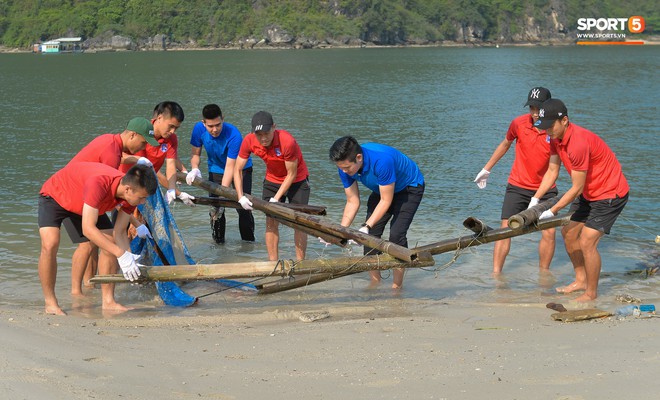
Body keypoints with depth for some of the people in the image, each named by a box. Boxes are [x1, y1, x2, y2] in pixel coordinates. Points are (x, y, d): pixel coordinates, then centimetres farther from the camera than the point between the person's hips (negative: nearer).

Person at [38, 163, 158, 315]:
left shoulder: (131, 194, -21)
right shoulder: (99, 184, -45)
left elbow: (120, 233, -14)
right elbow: (88, 229, -47)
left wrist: (130, 257, -31)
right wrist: (121, 254, -50)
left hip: (80, 205, 7)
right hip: (54, 195, -7)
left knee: (111, 243, -4)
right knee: (50, 244, -26)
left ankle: (108, 300, 2)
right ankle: (50, 303, -14)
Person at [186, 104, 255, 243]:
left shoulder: (233, 135, -35)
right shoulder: (199, 129, -21)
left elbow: (230, 168, -34)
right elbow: (195, 153, -6)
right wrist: (194, 169, -28)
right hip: (216, 169, 4)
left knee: (243, 208, -12)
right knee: (215, 208, -3)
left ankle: (249, 241, 3)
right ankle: (218, 241, 13)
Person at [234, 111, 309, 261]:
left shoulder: (287, 141, -35)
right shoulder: (249, 141, -21)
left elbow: (292, 174, -24)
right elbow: (237, 169, -12)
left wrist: (276, 198, -25)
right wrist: (241, 197, -23)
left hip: (297, 180, -4)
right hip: (272, 180, 4)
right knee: (271, 221, 0)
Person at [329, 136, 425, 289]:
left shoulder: (382, 160, -41)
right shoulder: (345, 167, -20)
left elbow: (386, 201, -33)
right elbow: (352, 202, -13)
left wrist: (366, 227, -39)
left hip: (410, 187, -7)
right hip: (382, 189, 7)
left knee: (396, 234, -20)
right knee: (370, 235, -3)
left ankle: (397, 287, -11)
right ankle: (375, 284, 8)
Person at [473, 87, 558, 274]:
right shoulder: (518, 124, -8)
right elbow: (505, 145, 14)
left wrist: (538, 197, -20)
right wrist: (486, 169, 21)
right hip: (518, 186, 1)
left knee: (549, 232, -4)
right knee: (505, 229, -8)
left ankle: (543, 273, 15)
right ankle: (496, 274, -4)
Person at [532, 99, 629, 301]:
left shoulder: (578, 143, -33)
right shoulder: (556, 138, -4)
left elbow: (577, 188, -26)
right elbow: (552, 171, 3)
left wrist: (552, 211, -20)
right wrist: (535, 199, -7)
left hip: (610, 194, -10)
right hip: (589, 193, 10)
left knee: (586, 242, -15)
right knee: (568, 233, 16)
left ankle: (591, 293, 1)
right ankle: (581, 280, 31)